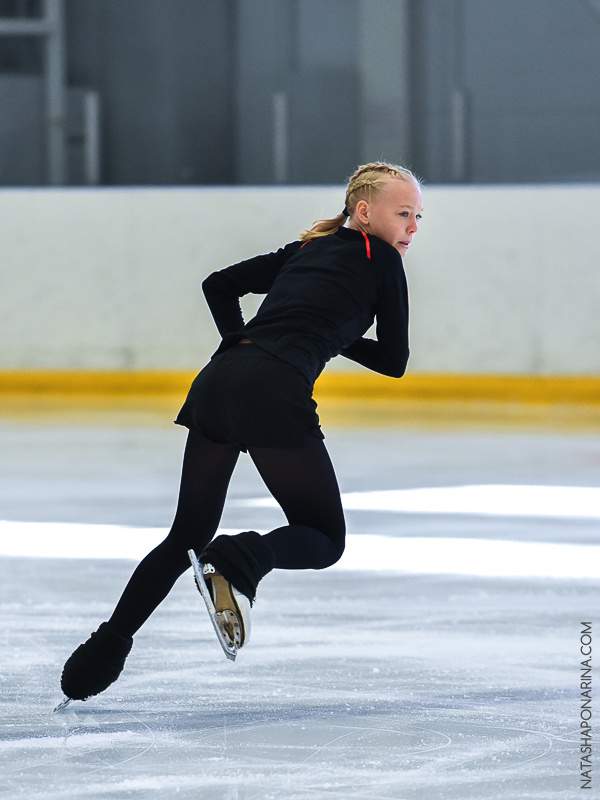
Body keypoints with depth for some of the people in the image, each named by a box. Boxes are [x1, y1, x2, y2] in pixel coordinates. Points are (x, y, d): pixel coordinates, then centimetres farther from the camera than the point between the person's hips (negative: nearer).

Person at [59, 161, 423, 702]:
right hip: (277, 395, -7)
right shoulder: (381, 260, 8)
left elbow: (219, 285, 27)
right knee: (325, 538, 6)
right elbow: (394, 361, 11)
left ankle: (103, 651, 9)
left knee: (187, 535, 17)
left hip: (219, 380, 7)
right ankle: (240, 563, -24)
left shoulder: (307, 249, 27)